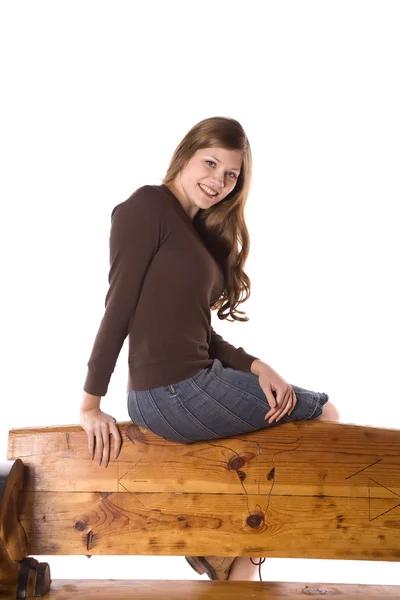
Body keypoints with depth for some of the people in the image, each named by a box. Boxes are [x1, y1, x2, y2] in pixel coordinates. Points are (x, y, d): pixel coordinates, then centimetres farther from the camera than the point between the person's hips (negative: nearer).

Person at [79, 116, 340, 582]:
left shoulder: (201, 233, 18)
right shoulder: (148, 205, -7)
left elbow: (201, 334, 12)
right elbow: (119, 305, -12)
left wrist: (256, 367, -3)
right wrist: (90, 405, -13)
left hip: (190, 387, 8)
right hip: (172, 394, -8)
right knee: (323, 413, 4)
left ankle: (237, 578, 14)